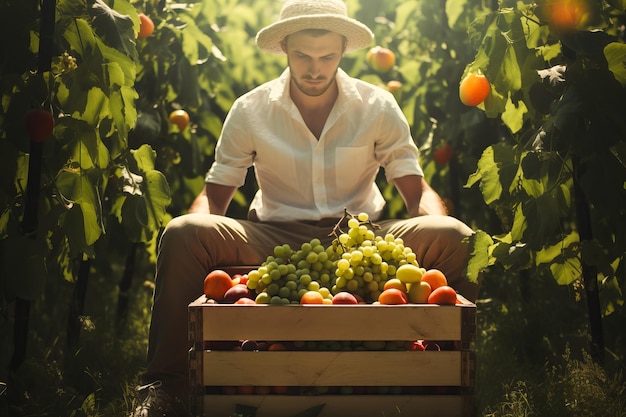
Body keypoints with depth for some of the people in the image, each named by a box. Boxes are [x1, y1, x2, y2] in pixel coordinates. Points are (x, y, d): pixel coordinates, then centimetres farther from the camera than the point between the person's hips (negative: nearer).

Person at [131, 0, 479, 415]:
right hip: (275, 240, 0)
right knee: (181, 234, -27)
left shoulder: (378, 106, 1)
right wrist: (197, 234, -21)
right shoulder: (250, 111, 1)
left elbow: (418, 191, 2)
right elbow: (214, 195, 4)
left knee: (455, 236, -27)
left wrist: (437, 236, -23)